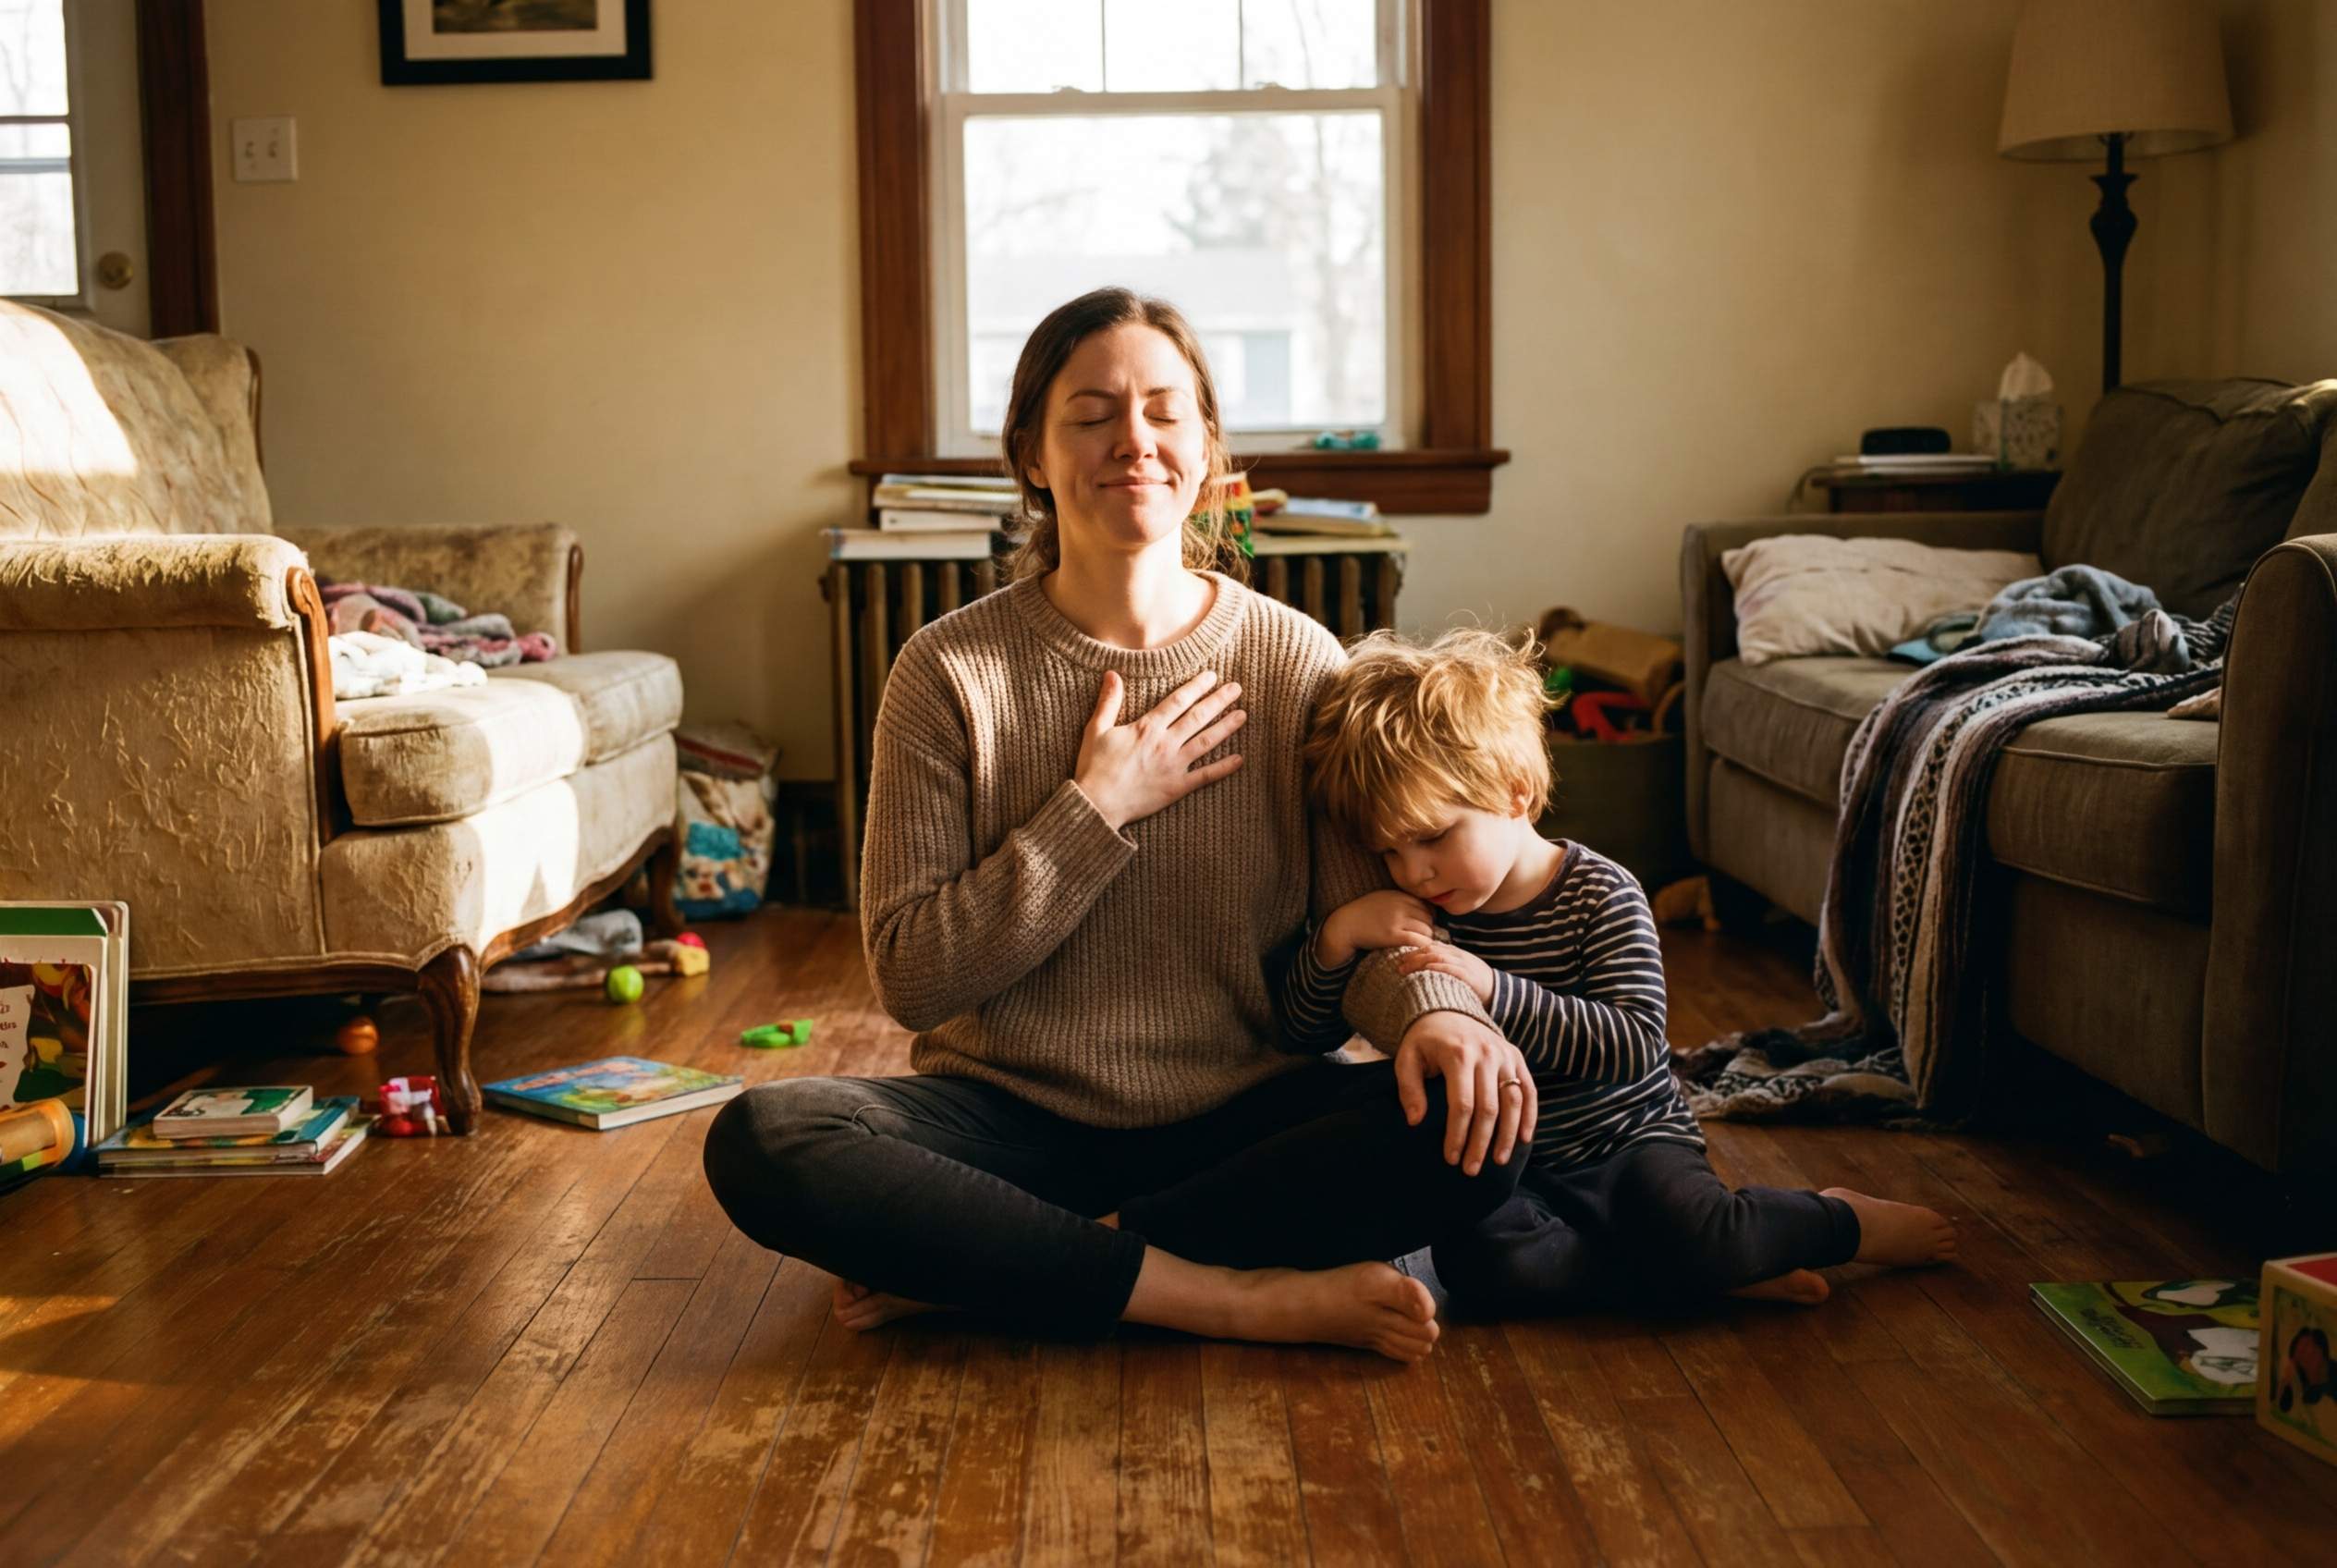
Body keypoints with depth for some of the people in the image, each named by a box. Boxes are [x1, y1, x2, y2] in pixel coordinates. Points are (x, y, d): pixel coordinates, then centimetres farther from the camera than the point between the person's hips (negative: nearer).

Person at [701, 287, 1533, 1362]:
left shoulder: (1296, 661, 1)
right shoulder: (950, 672, -3)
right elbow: (910, 977, -7)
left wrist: (1430, 1004, -26)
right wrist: (1097, 809, -14)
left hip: (1238, 1124, 1)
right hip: (1012, 1121, -1)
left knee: (1475, 1128, -26)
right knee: (760, 1141, -27)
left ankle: (965, 1266, -19)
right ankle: (1241, 1298, -23)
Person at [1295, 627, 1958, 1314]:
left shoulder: (1600, 896, -10)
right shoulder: (1415, 914, 0)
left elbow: (1635, 1044, -22)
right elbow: (1308, 1029, 1)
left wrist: (1495, 989, -33)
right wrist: (1338, 935, -19)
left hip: (1629, 1142, -2)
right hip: (1507, 1174, 3)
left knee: (1685, 1228, -34)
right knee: (1477, 1264, -31)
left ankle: (1841, 1221, 0)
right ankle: (1725, 1268, -20)